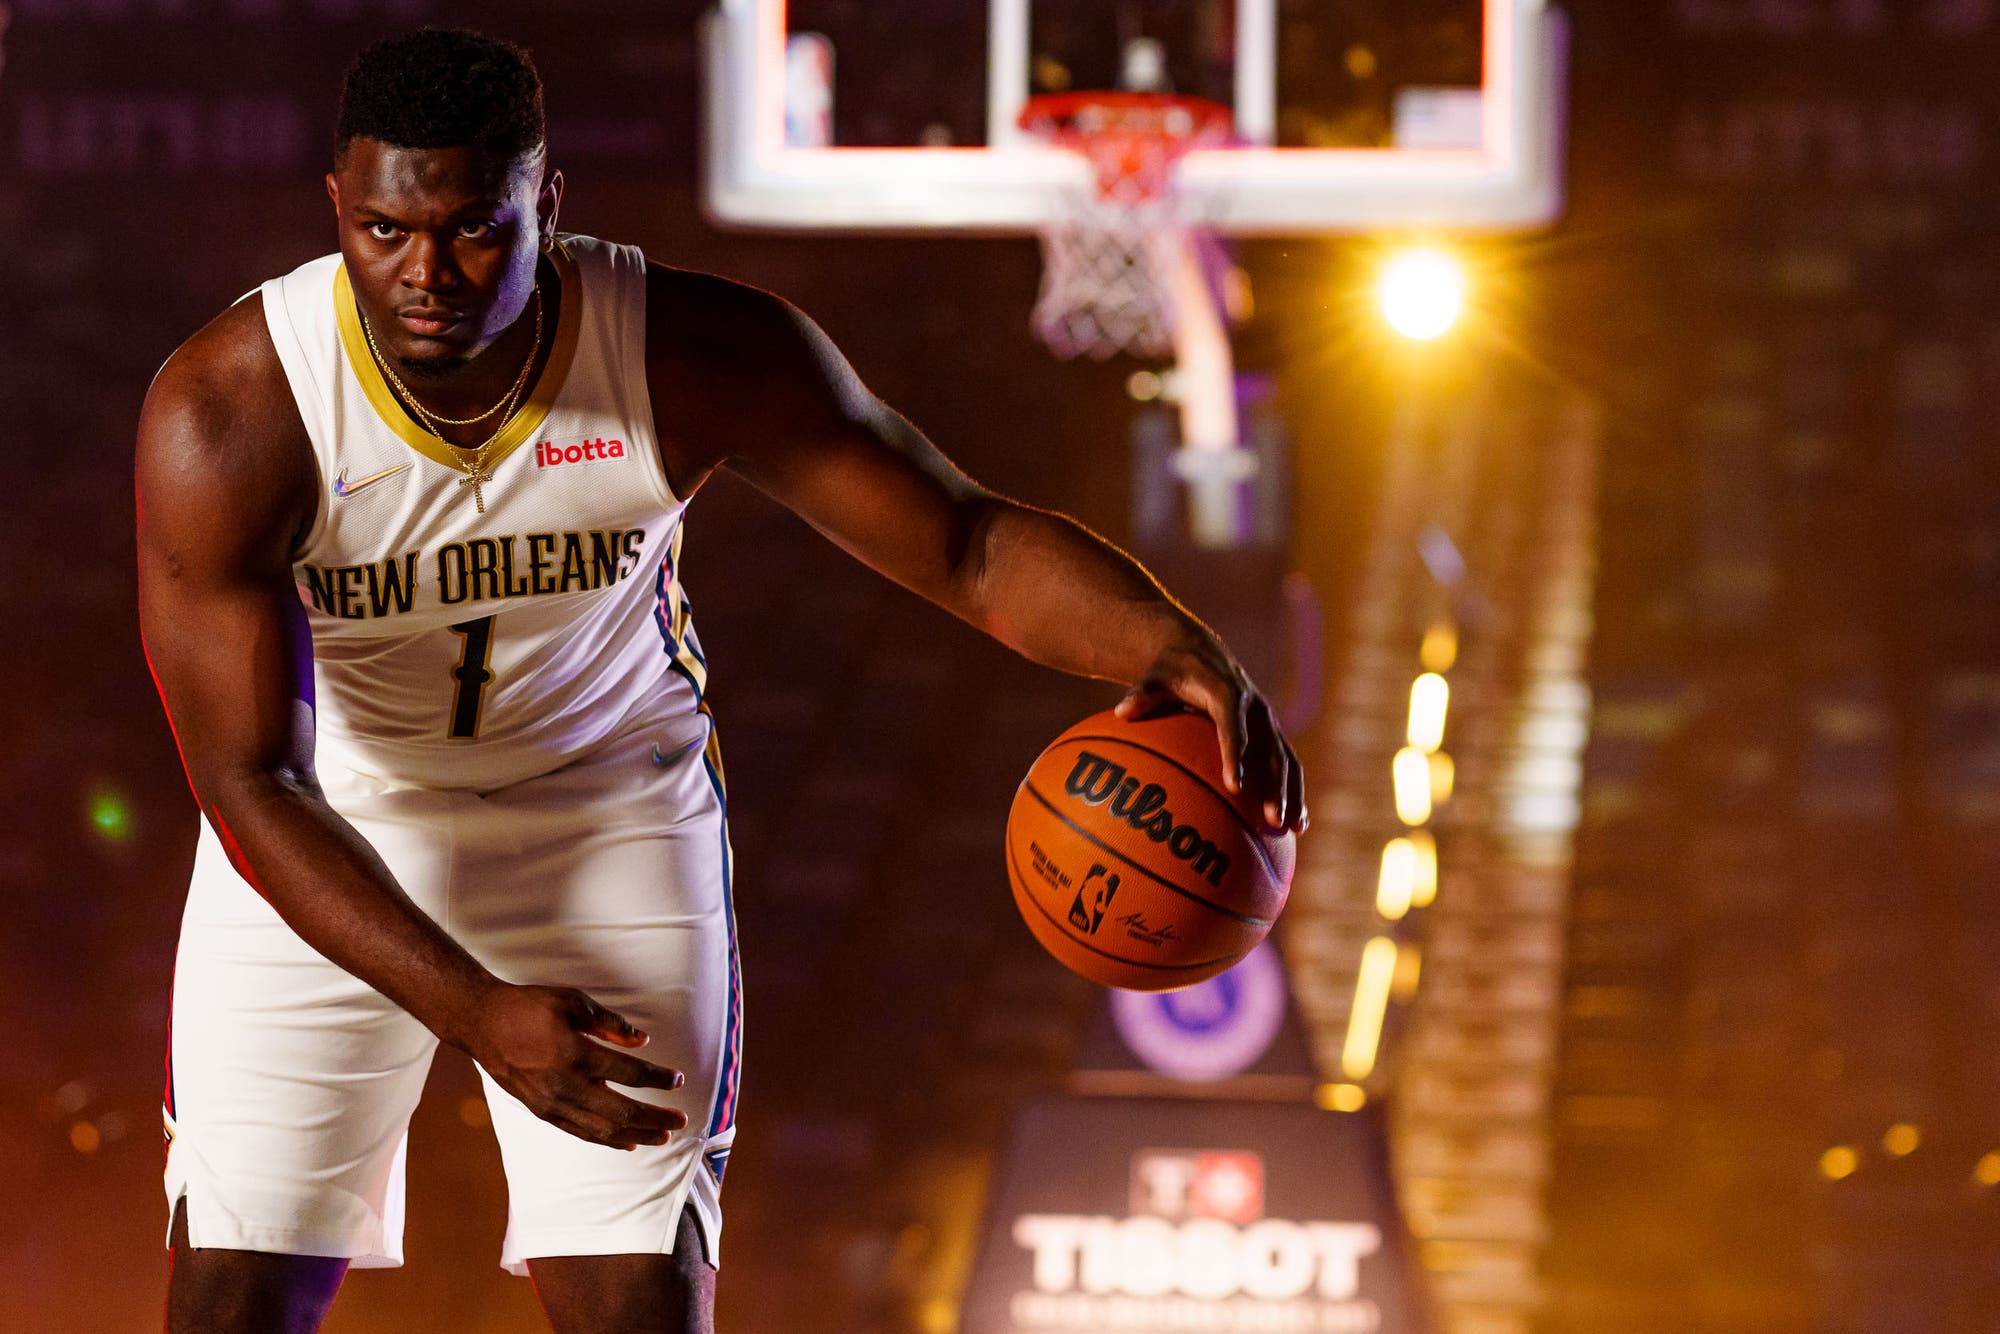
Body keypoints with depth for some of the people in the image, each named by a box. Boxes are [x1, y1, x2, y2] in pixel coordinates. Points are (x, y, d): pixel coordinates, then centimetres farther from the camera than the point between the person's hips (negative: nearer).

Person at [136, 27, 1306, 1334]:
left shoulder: (700, 352, -24)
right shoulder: (222, 413, -27)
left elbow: (971, 543, -18)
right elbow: (249, 784, -26)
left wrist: (1176, 647, -40)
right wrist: (478, 1014, -36)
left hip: (612, 813, 1)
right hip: (323, 846, 0)